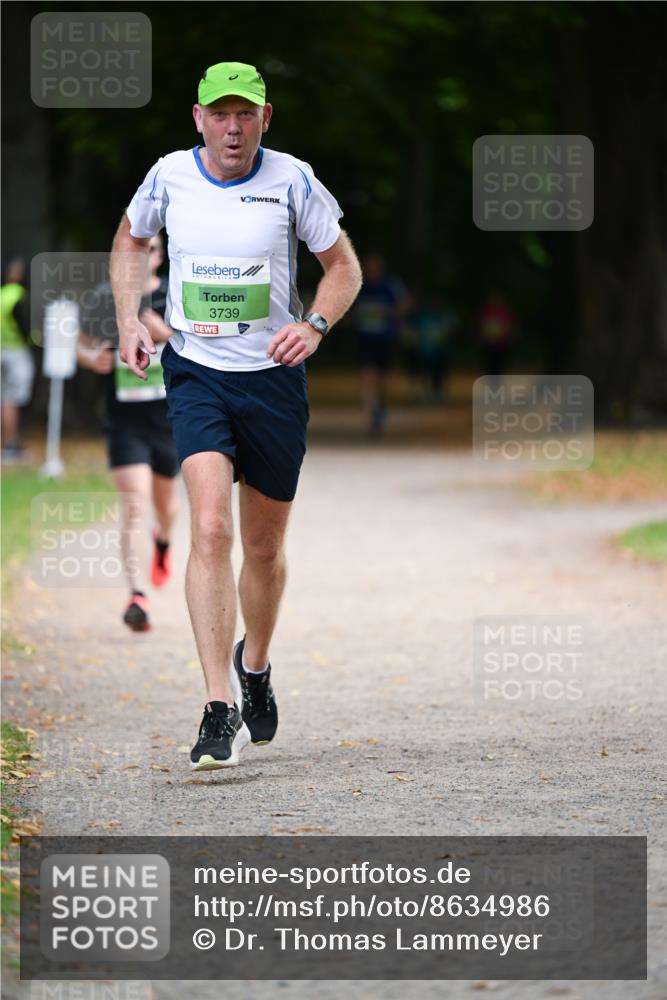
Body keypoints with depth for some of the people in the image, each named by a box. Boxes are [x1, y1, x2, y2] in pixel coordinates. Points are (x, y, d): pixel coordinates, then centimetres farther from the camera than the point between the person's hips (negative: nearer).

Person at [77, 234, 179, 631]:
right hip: (125, 421, -1)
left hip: (169, 419, 1)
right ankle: (138, 597, -21)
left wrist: (160, 331, -30)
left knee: (165, 499, 20)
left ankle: (163, 542, 56)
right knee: (135, 505, -16)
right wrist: (93, 358, -9)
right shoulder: (106, 299, -1)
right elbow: (83, 344, 13)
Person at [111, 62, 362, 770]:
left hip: (273, 379, 1)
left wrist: (314, 325, -15)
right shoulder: (169, 177, -3)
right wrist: (129, 321, 5)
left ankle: (254, 664, 42)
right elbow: (129, 240, 17)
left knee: (264, 547, 12)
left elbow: (344, 267, 4)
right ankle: (220, 711, -22)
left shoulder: (292, 180, -7)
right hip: (196, 374, -1)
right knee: (210, 530, -20)